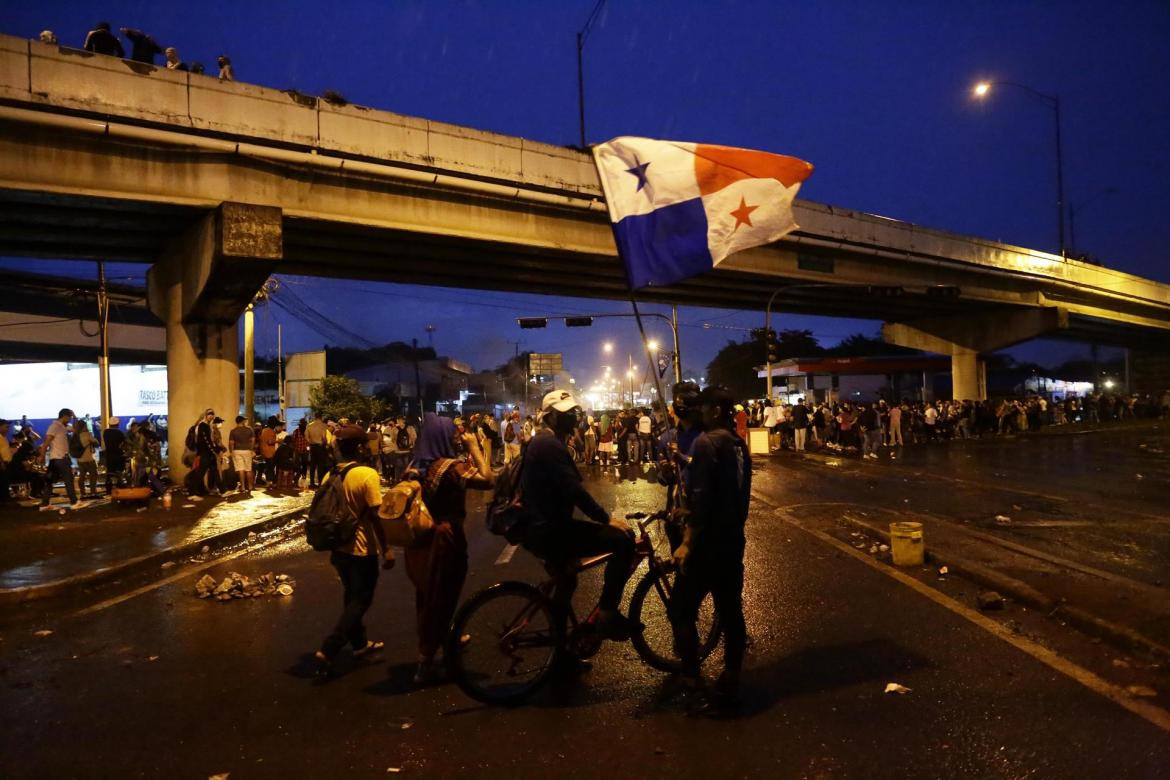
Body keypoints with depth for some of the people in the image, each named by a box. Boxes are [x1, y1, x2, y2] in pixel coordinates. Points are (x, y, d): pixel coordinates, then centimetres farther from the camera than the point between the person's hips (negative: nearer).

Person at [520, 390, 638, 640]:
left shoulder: (541, 442, 18)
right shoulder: (550, 444, -16)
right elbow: (574, 490, -24)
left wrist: (600, 517, 20)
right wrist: (607, 519, -17)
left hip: (541, 527, 11)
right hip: (549, 530, -11)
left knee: (566, 580, 30)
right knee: (623, 539, -16)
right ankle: (607, 612, -9)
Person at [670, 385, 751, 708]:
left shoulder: (707, 441, -15)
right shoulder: (739, 444, 11)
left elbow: (700, 496, -21)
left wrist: (687, 542, -18)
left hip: (708, 543, -8)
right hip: (733, 540, 9)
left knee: (681, 610, 2)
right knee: (731, 612, 12)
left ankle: (691, 678, 3)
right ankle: (731, 681, 20)